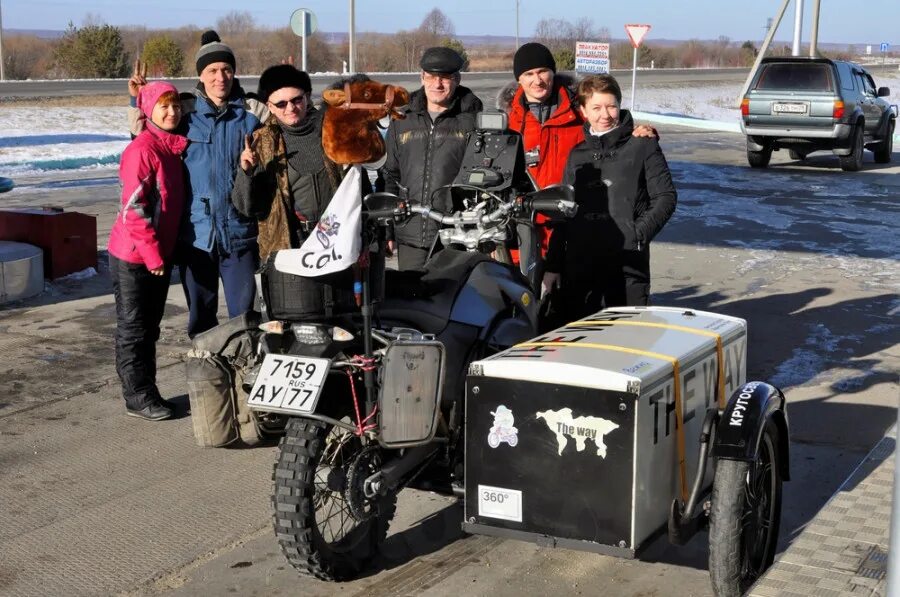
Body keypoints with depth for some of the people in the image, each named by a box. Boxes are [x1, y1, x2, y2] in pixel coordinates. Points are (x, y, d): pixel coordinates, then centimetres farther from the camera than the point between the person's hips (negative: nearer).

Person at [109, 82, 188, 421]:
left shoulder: (174, 148, 10)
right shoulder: (142, 149, -16)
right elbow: (133, 207, -20)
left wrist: (164, 251, 13)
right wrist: (152, 253, -19)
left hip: (159, 254, 8)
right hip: (134, 255, -8)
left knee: (149, 328, 15)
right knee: (134, 329, 2)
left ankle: (145, 391, 25)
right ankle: (138, 397, 10)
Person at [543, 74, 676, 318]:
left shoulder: (643, 147, 4)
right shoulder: (577, 155, 15)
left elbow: (666, 197, 1)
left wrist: (639, 233, -12)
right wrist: (553, 266, 13)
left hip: (628, 264, -4)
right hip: (579, 265, 4)